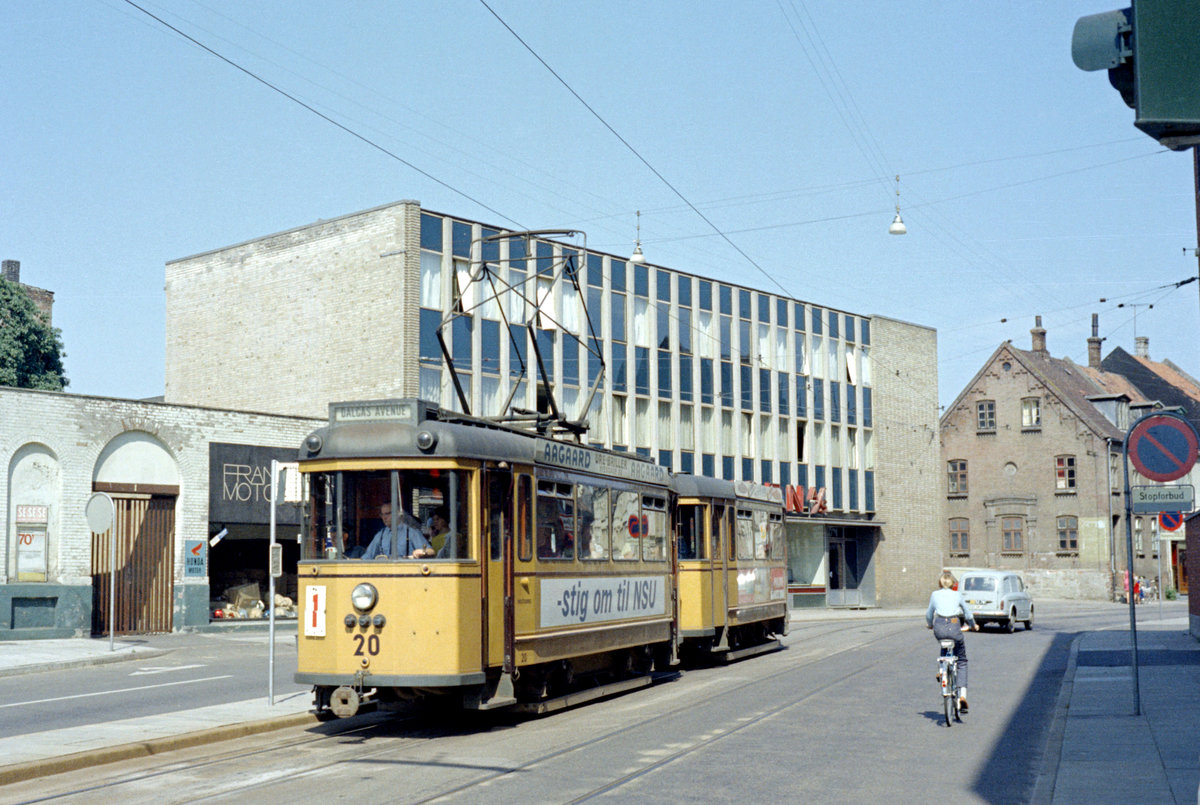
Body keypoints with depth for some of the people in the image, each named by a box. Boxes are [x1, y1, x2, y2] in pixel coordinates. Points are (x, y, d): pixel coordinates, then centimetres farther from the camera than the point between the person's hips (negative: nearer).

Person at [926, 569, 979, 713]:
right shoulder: (957, 595, 13)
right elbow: (968, 614, 22)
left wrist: (930, 625, 43)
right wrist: (973, 625, 41)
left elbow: (929, 614, 22)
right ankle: (962, 694, -2)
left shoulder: (935, 595, 14)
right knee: (962, 661, 12)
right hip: (954, 627, -1)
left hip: (939, 627, 1)